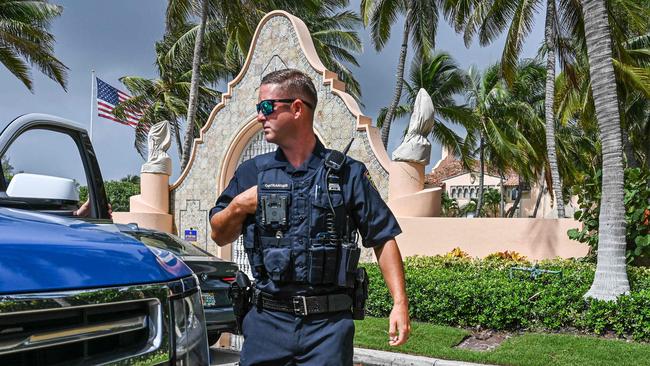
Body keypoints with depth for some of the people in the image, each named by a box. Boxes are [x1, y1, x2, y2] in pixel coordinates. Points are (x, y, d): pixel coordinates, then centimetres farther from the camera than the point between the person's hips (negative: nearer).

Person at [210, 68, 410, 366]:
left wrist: (400, 304, -7)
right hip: (267, 321, 2)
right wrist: (238, 207, -6)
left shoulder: (348, 173, 1)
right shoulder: (252, 172, 7)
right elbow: (219, 236, 15)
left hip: (329, 323, -2)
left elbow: (384, 239, 1)